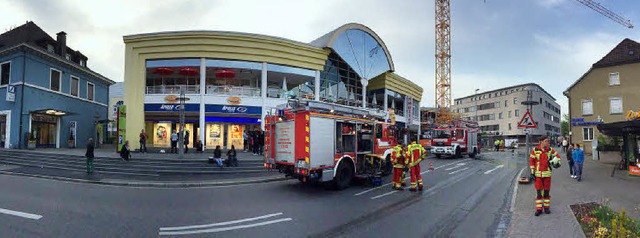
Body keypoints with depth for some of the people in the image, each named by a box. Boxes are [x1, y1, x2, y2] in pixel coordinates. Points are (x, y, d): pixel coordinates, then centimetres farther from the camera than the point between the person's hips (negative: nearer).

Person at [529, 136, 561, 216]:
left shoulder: (550, 149, 1)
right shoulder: (535, 150, -5)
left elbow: (557, 156, 16)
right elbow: (531, 161, -2)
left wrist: (558, 163, -3)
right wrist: (532, 172, -5)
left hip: (547, 173, 2)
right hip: (538, 174, -2)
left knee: (547, 191, 9)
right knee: (538, 191, 1)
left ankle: (546, 207, 22)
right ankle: (539, 209, 8)